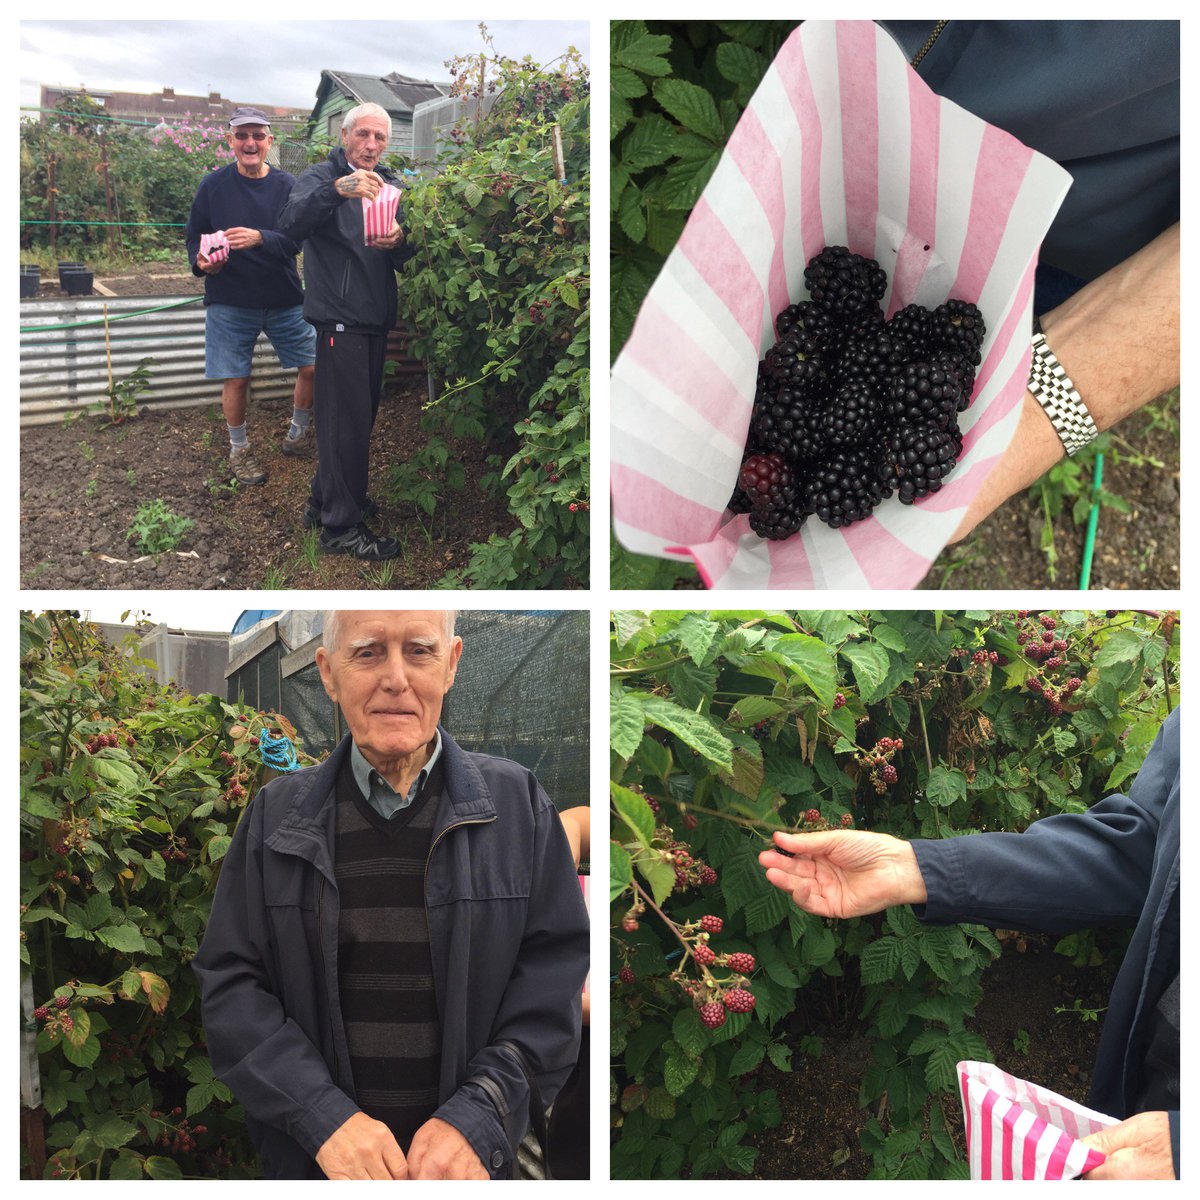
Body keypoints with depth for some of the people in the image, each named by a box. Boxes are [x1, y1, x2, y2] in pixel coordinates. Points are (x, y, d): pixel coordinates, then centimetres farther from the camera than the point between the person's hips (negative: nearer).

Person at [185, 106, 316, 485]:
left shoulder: (286, 185, -2)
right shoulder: (213, 185, -3)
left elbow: (297, 240, -12)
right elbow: (194, 238, 3)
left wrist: (261, 238, -30)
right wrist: (202, 262, -19)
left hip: (284, 299, 1)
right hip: (230, 301, -1)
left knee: (313, 367, 2)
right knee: (235, 379, 3)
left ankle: (298, 436, 26)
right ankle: (239, 450, 25)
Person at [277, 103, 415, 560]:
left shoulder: (390, 186, 16)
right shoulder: (322, 177, -2)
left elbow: (409, 259, 8)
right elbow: (292, 223, -23)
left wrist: (399, 240, -16)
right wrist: (337, 188, -37)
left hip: (377, 320, 7)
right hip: (340, 317, -7)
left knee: (358, 416, 14)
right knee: (347, 420, -7)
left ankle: (324, 501, 29)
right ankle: (341, 526, 0)